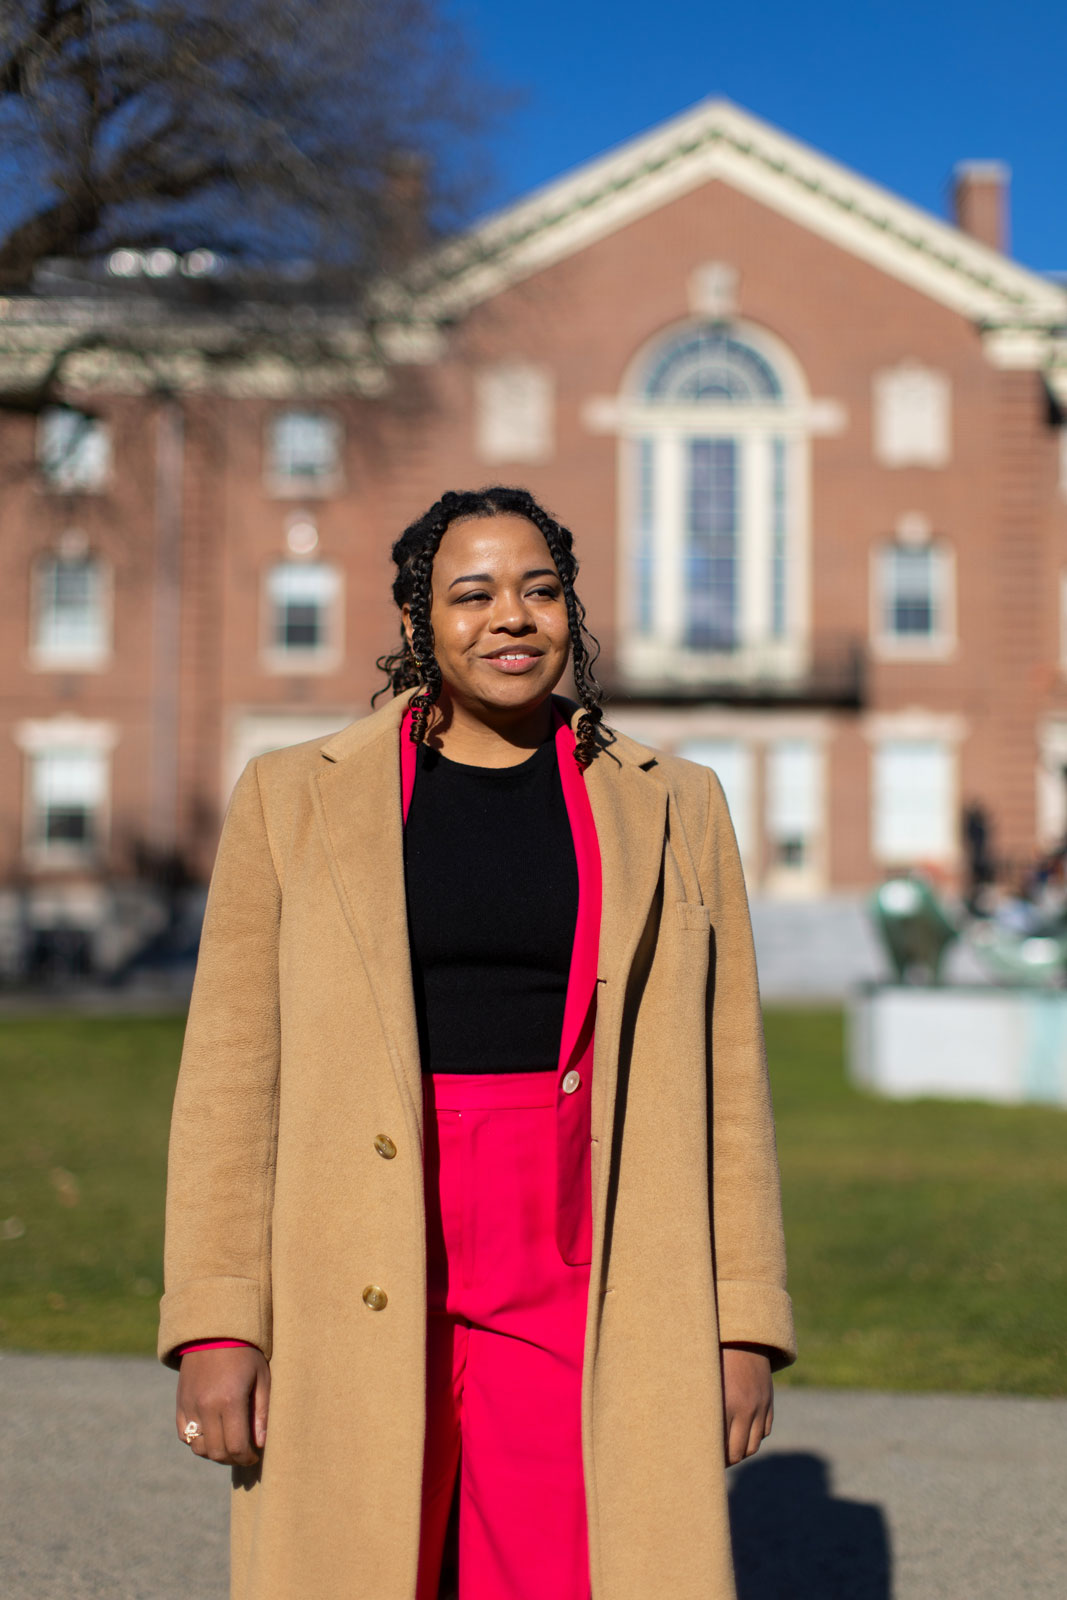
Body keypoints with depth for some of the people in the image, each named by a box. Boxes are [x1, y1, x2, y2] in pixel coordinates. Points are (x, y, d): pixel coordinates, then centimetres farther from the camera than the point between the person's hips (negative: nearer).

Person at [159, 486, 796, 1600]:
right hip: (357, 1290, 0)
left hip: (583, 1291, 1)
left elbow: (724, 1080, 8)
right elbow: (232, 1072, 2)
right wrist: (215, 1326, -5)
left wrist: (744, 1325, 4)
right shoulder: (295, 799, 4)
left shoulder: (672, 810, 7)